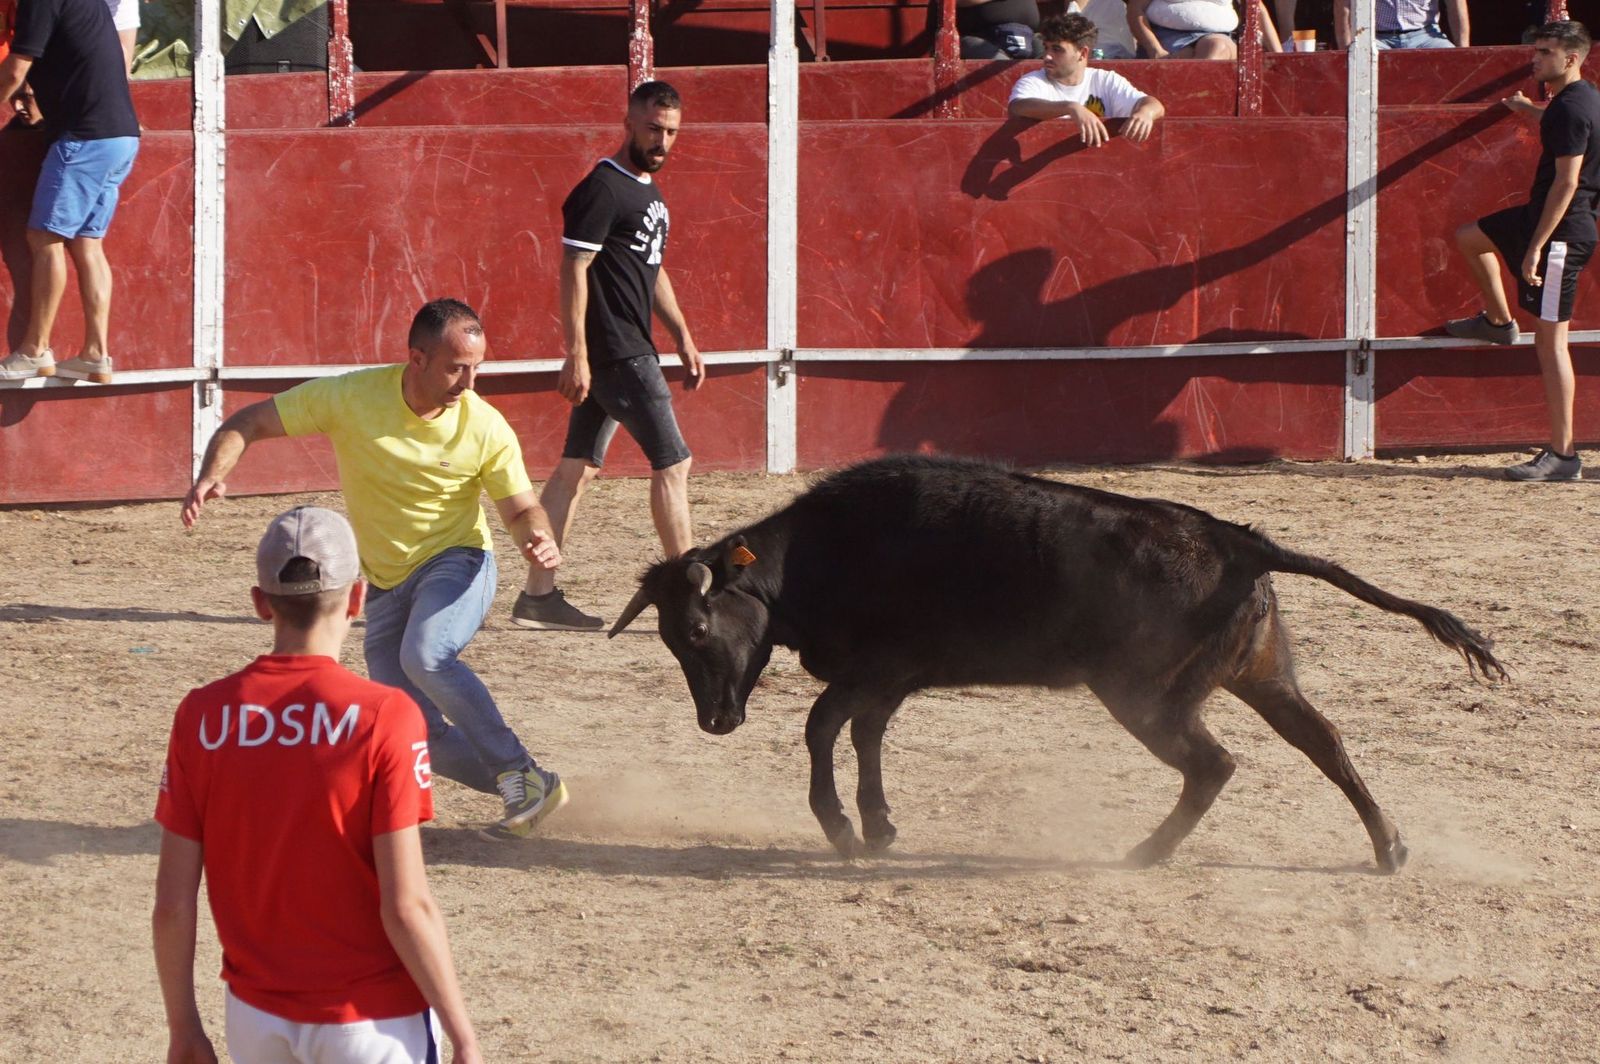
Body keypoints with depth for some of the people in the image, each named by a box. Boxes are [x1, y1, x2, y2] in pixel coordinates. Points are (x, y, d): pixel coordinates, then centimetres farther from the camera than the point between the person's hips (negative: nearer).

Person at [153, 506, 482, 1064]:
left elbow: (172, 903, -1)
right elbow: (406, 906, -16)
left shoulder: (203, 716, -4)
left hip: (255, 1016, 4)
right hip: (372, 1019, -3)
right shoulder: (384, 717, -14)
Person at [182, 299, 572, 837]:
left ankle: (524, 777, -26)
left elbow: (521, 509, -4)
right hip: (386, 586, 3)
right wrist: (212, 474, -28)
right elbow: (248, 424, -9)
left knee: (425, 656, -35)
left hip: (456, 564, -3)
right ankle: (527, 794, 13)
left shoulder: (486, 428, -15)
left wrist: (537, 539, -28)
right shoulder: (349, 398, -15)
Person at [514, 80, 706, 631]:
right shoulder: (602, 189, -14)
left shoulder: (646, 190, 16)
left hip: (631, 348, 10)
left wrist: (682, 336, 23)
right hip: (616, 354, -10)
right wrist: (576, 355, -21)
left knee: (578, 467, 9)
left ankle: (539, 595, 11)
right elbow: (573, 272, -17)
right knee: (672, 463, -8)